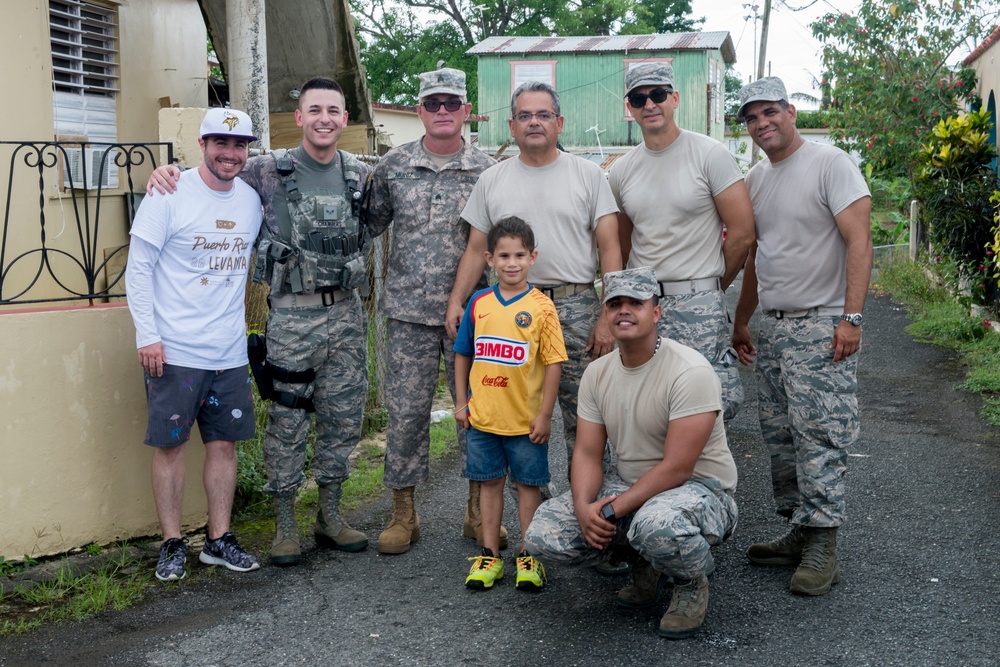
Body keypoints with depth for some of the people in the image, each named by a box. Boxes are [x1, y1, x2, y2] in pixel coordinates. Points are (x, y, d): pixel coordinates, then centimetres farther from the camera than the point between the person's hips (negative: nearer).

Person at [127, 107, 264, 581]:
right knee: (170, 445, 2)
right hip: (175, 351, -5)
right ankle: (172, 544, 15)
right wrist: (147, 335, -12)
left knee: (224, 444, 9)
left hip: (230, 351, 5)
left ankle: (219, 540, 21)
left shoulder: (252, 199, 8)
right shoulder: (170, 195, -7)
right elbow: (138, 267, -7)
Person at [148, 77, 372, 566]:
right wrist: (167, 172, -7)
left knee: (343, 418, 10)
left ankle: (329, 517, 25)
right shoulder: (268, 171, -3)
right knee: (287, 422, 1)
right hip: (293, 315, -4)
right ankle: (284, 526, 15)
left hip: (346, 312, 4)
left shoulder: (361, 176, 7)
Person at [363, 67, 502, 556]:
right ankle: (403, 513, 17)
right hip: (409, 310, 0)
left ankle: (478, 510, 20)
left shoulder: (487, 170, 3)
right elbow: (370, 223, 16)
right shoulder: (393, 165, 5)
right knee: (405, 411, 3)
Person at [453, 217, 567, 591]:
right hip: (483, 416, 3)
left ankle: (528, 558, 19)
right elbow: (463, 354, 11)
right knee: (490, 483, 12)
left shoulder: (541, 307, -7)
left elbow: (553, 363, -7)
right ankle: (490, 556, 22)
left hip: (526, 419, -3)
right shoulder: (479, 303, 3)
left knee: (528, 485, 8)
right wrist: (462, 402, 8)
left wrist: (545, 415, -9)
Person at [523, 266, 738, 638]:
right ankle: (647, 564, 13)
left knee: (656, 523, -42)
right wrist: (584, 506, -19)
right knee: (542, 536, -10)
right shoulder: (597, 373, 2)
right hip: (628, 485, 7)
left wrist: (611, 511, -23)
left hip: (700, 488, -6)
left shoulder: (690, 371, -20)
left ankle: (692, 583, -4)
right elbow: (588, 454, 1)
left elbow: (676, 469, -23)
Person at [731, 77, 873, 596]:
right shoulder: (755, 179, 16)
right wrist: (740, 323, 24)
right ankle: (797, 533, 19)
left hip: (821, 325, -8)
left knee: (819, 437, -8)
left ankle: (822, 548, -2)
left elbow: (858, 241, -13)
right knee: (779, 436, 9)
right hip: (771, 327, 8)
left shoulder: (830, 164, -7)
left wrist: (851, 317, -21)